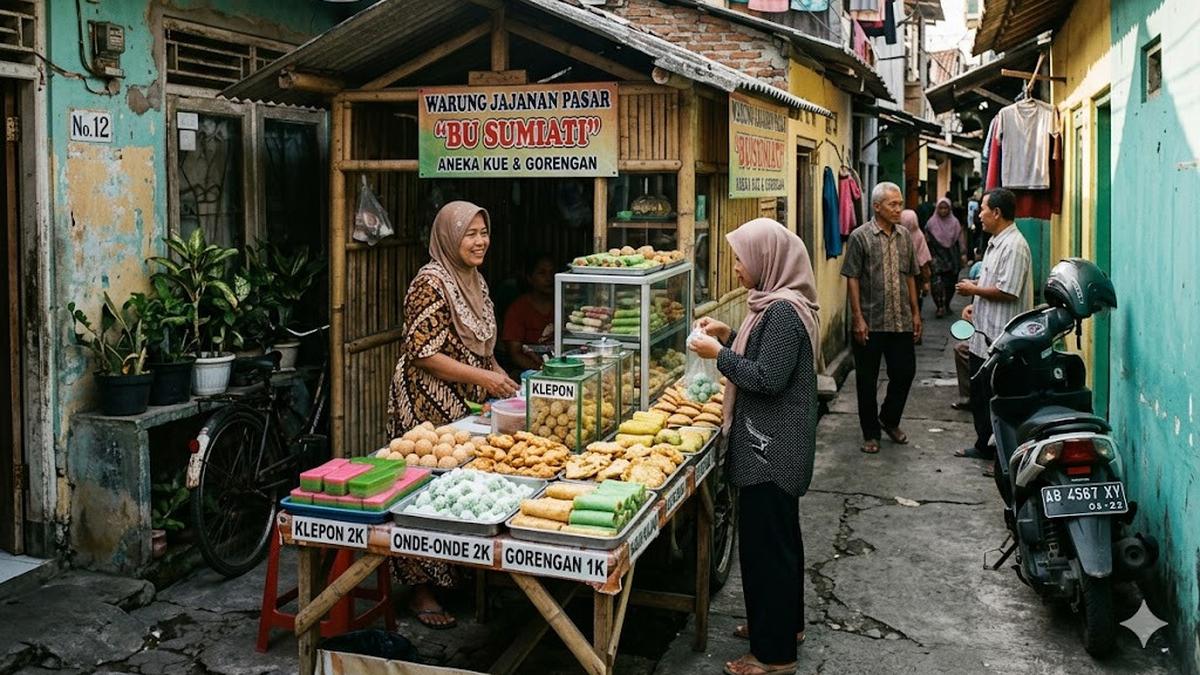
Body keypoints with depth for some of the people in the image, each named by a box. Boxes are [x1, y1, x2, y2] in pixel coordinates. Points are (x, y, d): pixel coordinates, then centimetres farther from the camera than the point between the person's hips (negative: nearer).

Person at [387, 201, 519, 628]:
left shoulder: (475, 281, 13)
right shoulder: (430, 283, -15)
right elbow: (423, 353, -19)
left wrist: (498, 374, 7)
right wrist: (484, 378, -20)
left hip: (465, 406, 9)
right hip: (428, 406, -9)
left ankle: (452, 575, 27)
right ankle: (421, 592, 8)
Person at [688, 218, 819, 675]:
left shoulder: (783, 311, -21)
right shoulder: (777, 303, 10)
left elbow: (769, 378, -24)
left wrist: (720, 355, -15)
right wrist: (729, 337, 8)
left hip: (772, 448, -11)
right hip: (772, 444, 11)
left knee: (766, 541, -2)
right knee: (779, 536, 21)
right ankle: (785, 623, 37)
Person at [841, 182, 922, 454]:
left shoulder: (905, 236, 8)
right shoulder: (861, 237, -7)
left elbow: (910, 277, 14)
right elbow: (852, 279, -8)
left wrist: (915, 313, 11)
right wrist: (858, 318, -13)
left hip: (902, 321, 4)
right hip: (871, 323, -4)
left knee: (905, 372, 10)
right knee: (867, 380, 6)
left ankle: (890, 420, 33)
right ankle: (870, 432, 20)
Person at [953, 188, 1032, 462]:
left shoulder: (1014, 246, -18)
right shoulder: (995, 242, 14)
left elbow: (1007, 292, -25)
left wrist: (974, 290, -13)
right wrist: (976, 304, 12)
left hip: (1001, 337, -11)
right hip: (984, 335, 11)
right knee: (979, 393, 19)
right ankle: (984, 445, 31)